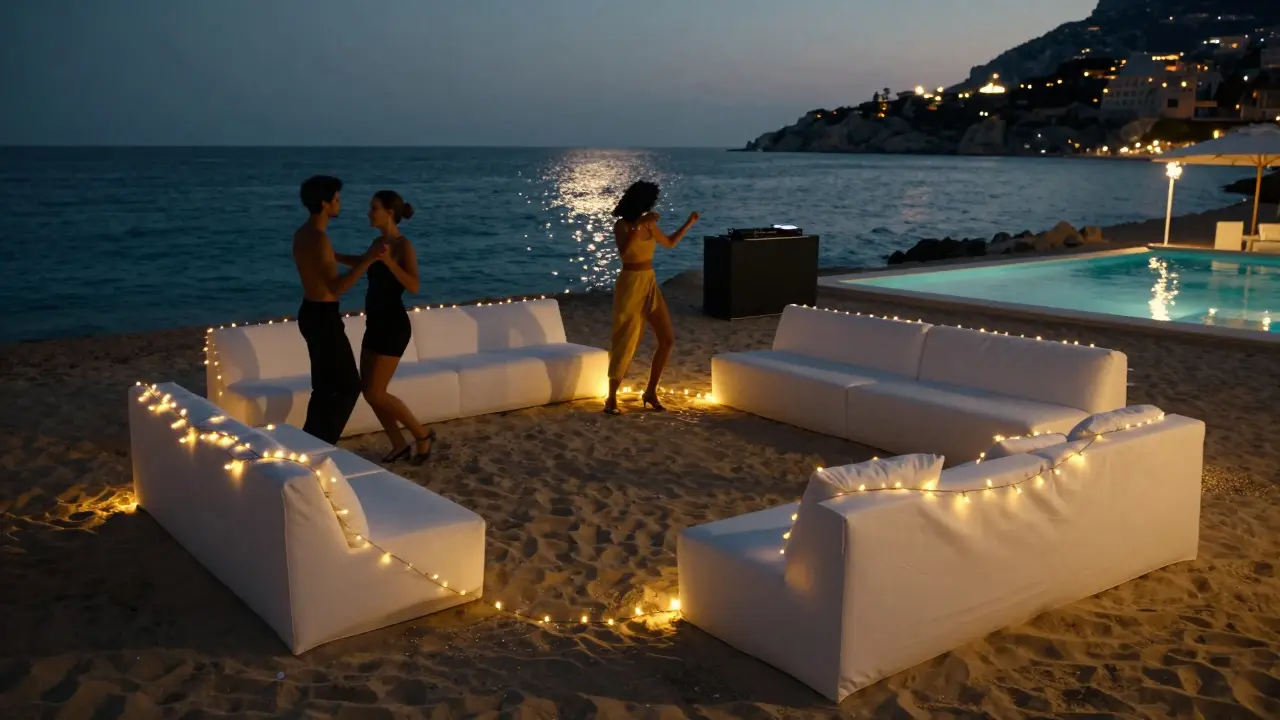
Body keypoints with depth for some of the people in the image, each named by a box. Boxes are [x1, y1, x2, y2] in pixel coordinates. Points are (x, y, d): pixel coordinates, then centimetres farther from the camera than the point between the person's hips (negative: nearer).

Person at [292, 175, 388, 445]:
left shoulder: (303, 234, 9)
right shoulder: (318, 238, -22)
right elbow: (336, 288, -28)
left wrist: (364, 260, 22)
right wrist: (367, 259, -31)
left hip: (311, 313, 10)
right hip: (323, 318, -10)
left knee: (324, 387, 16)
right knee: (350, 386, 0)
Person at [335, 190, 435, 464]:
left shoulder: (403, 246, -14)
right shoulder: (379, 242, 9)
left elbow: (413, 286, -27)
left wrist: (388, 260, -35)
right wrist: (335, 256, 29)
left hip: (394, 325, -9)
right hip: (375, 324, 9)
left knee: (375, 393, -8)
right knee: (367, 390, 9)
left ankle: (423, 435, 9)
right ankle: (399, 445, 20)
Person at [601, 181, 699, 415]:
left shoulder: (649, 225, 8)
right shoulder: (622, 225, -11)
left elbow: (670, 243, 24)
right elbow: (623, 251, -30)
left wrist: (689, 223, 19)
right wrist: (639, 224, -30)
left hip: (650, 285, 7)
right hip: (630, 285, -7)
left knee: (667, 339, 3)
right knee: (625, 343, -4)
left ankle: (650, 392, 14)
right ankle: (611, 398, 7)